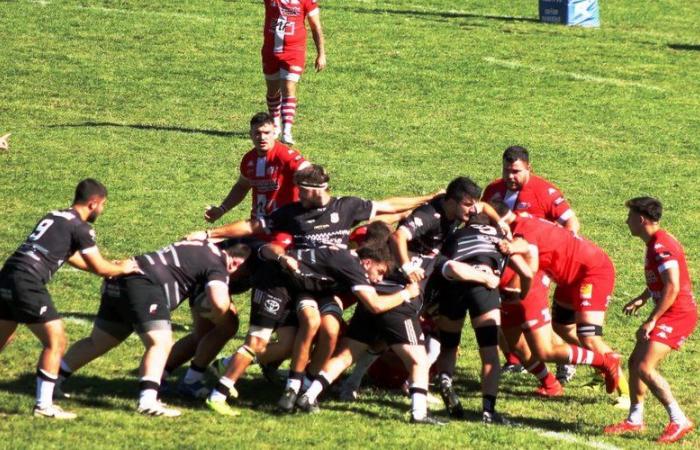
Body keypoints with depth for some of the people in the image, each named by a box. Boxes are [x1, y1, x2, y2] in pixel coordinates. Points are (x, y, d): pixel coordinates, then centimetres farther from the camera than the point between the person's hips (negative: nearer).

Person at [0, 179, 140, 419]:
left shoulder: (53, 217, 23)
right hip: (27, 284, -8)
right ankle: (44, 405, 1)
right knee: (55, 342, 1)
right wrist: (122, 269, 20)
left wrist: (112, 266, 41)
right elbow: (99, 268, 0)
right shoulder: (80, 227, -3)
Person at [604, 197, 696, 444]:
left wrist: (651, 321, -23)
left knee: (644, 367, -17)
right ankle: (635, 420, 26)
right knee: (635, 362, 15)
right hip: (670, 314, 11)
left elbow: (672, 287, -26)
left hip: (677, 315, -11)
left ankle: (679, 421, -14)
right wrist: (642, 299, 22)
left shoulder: (661, 247, -20)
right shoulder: (656, 243, 13)